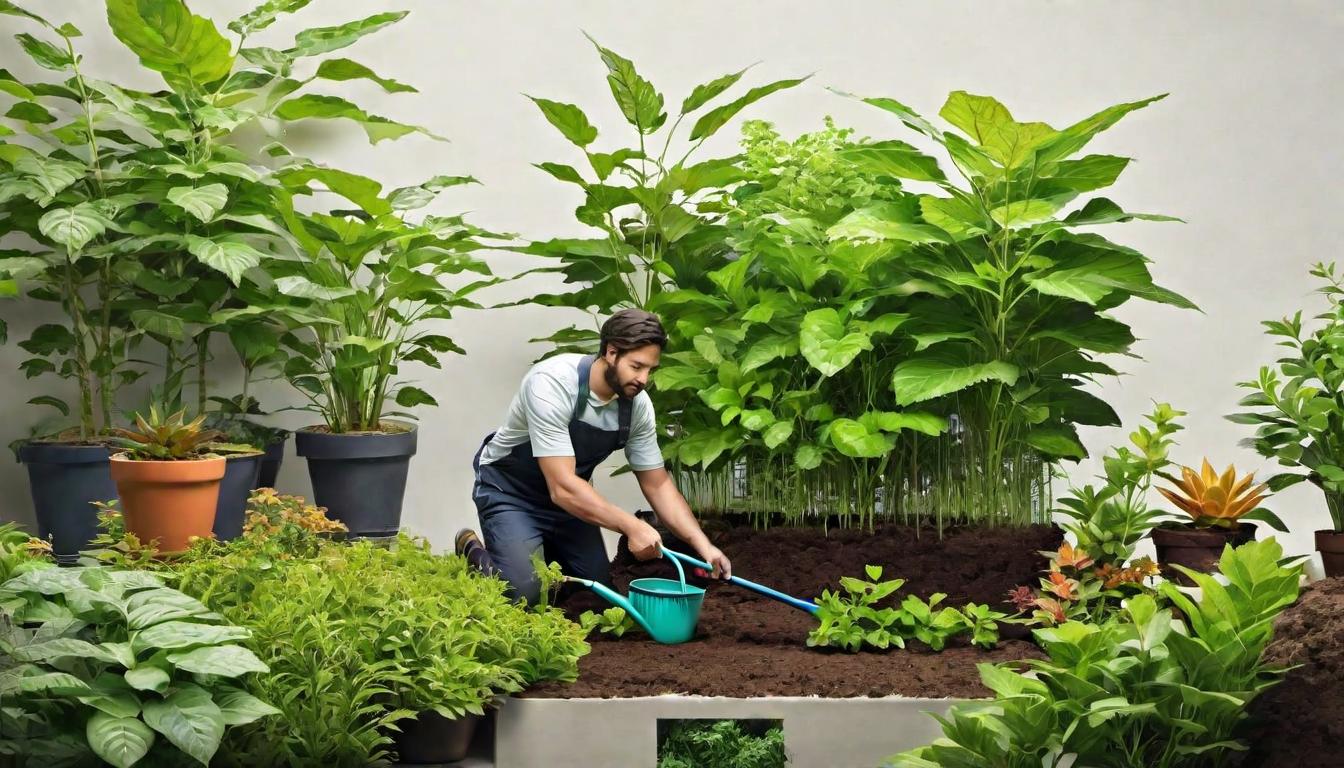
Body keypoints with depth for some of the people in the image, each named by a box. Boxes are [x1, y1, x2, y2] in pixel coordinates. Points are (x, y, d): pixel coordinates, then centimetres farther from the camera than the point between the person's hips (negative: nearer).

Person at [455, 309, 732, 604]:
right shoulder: (552, 383, -34)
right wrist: (631, 526, -42)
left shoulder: (638, 404, -15)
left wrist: (703, 545, -16)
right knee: (525, 592, -20)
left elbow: (657, 484, -5)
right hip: (510, 491, -6)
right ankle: (474, 553, 11)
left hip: (570, 496, 6)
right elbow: (562, 487, -37)